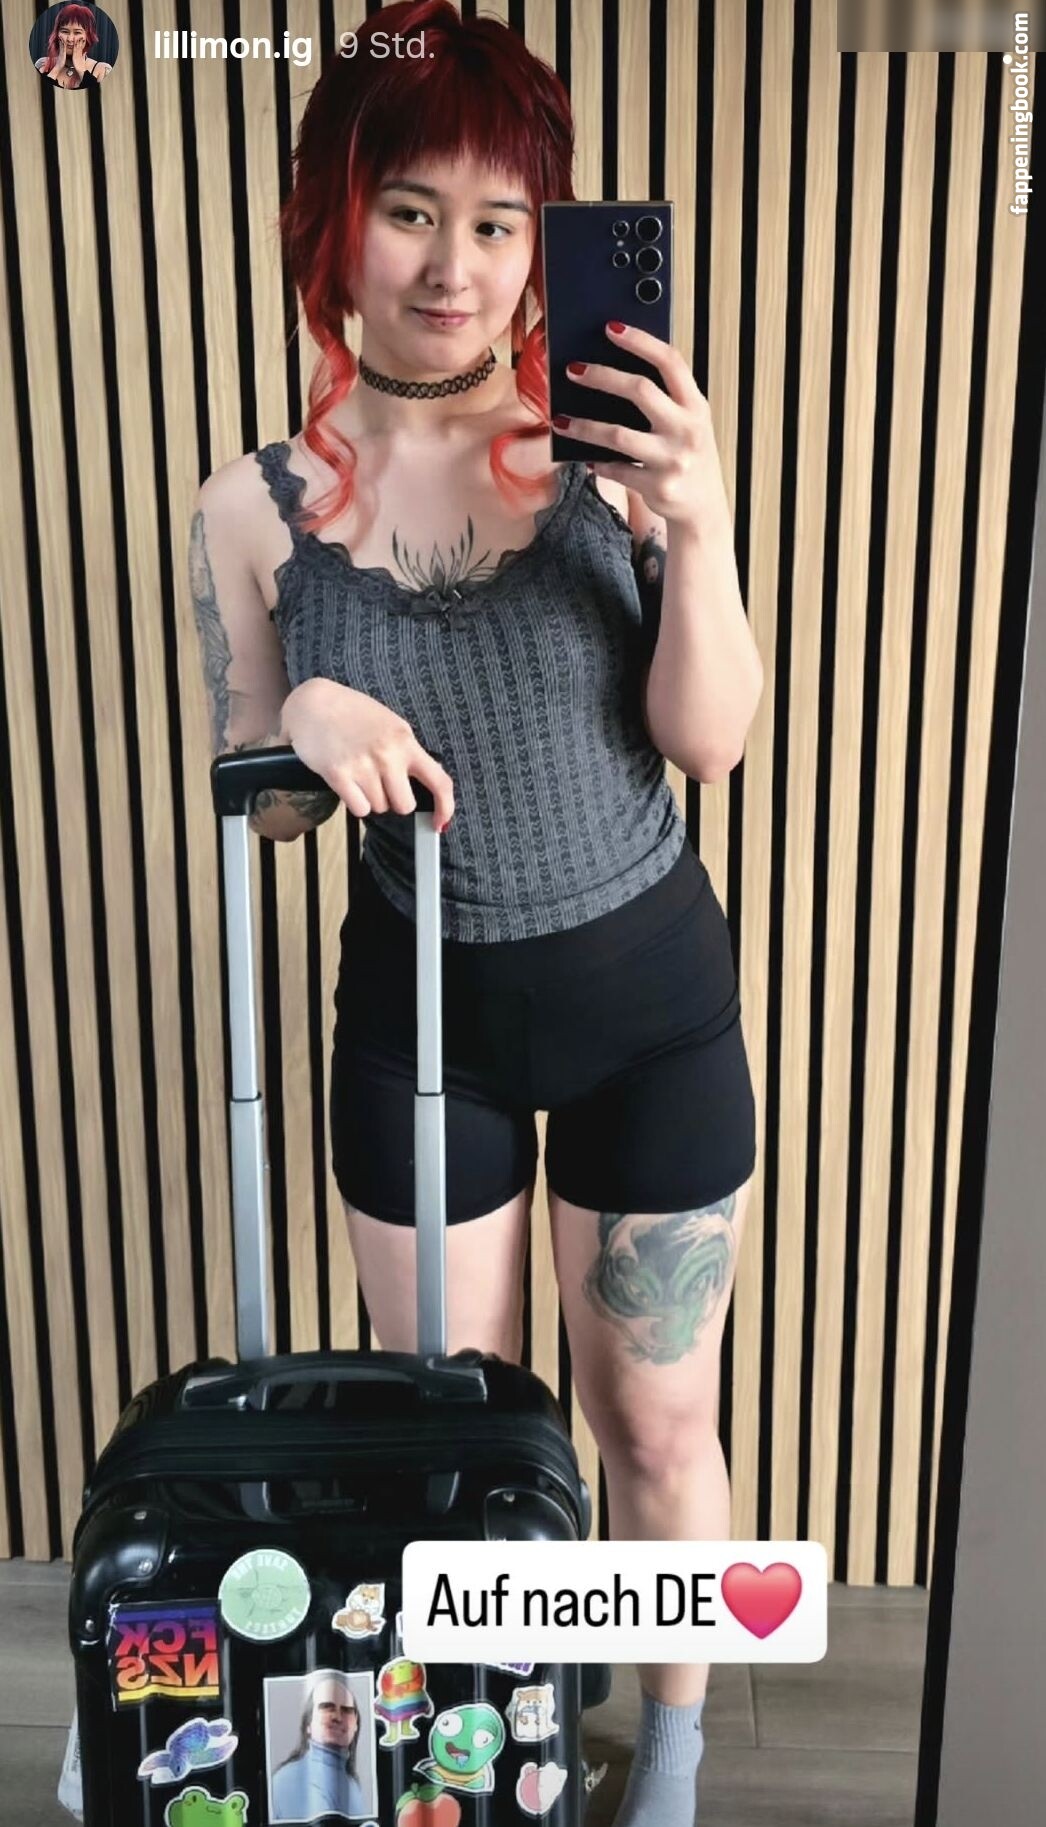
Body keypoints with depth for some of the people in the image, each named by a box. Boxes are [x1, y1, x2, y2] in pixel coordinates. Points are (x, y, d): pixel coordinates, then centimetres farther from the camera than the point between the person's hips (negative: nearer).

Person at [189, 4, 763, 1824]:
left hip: (647, 994, -1)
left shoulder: (611, 444, -11)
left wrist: (701, 533, -27)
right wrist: (309, 724, -23)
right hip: (414, 1013, 1)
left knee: (654, 1418, 14)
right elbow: (259, 806, -1)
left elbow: (709, 743, -11)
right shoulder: (255, 509, -9)